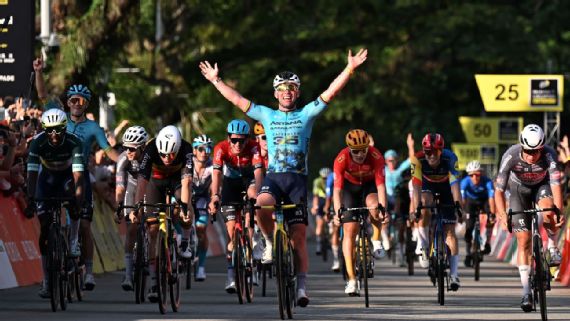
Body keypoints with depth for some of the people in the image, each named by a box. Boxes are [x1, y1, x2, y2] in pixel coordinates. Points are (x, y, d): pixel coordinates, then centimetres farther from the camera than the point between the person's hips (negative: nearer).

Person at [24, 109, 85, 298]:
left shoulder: (74, 143, -29)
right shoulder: (38, 143, -27)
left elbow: (78, 176, -36)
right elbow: (32, 174, -30)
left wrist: (78, 202, -47)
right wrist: (30, 201, -40)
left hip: (67, 175, -1)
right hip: (47, 178, 1)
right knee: (45, 229, -8)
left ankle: (73, 242, -15)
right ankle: (46, 281, -2)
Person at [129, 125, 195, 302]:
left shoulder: (186, 150, -35)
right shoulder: (150, 150, -36)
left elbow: (186, 181, -42)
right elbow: (142, 180, -41)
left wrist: (185, 206, -55)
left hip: (177, 179, 0)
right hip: (156, 180, 0)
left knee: (186, 215, -30)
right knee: (152, 229, -10)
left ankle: (185, 242, 2)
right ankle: (153, 281, -7)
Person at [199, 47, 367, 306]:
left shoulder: (306, 114, 10)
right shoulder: (267, 115, 14)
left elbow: (331, 92, 2)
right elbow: (237, 100, 15)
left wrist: (350, 69, -7)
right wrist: (216, 81, 13)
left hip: (298, 178, 0)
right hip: (273, 176, 0)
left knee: (299, 235, -5)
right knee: (261, 206, -34)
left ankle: (302, 287, -2)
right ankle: (270, 242, -6)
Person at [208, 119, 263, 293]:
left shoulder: (253, 148, -29)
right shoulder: (221, 148, -28)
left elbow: (258, 172, -40)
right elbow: (217, 173, -38)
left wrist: (255, 192, -58)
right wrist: (215, 196, -54)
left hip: (248, 179, 0)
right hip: (230, 182, 0)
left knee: (251, 193, -35)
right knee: (231, 227, -9)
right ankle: (231, 274, -5)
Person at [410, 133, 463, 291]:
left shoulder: (449, 159, -34)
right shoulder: (418, 160, -32)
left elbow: (455, 184, -42)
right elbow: (416, 185, -36)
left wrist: (458, 204, -55)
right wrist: (416, 207, -47)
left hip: (446, 189, -1)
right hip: (428, 187, 1)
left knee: (449, 231, -8)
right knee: (425, 209, -34)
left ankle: (454, 274, -6)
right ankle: (423, 245, -14)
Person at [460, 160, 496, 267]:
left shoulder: (487, 182, -34)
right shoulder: (465, 182, -32)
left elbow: (491, 198, -42)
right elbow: (461, 198, -39)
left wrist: (492, 214, -54)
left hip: (484, 201, -1)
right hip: (471, 201, 1)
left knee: (490, 219, -29)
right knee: (469, 227, -10)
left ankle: (488, 243, -12)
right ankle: (468, 254, 2)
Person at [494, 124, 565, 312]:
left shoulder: (549, 155, -34)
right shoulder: (511, 156, -33)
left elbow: (555, 184, -42)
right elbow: (499, 190, -31)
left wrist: (559, 211, -57)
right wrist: (503, 216, -45)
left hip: (542, 186, 0)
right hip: (519, 189, 0)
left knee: (547, 212, -35)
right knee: (523, 240, -9)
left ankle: (552, 248, -6)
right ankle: (526, 291, -2)